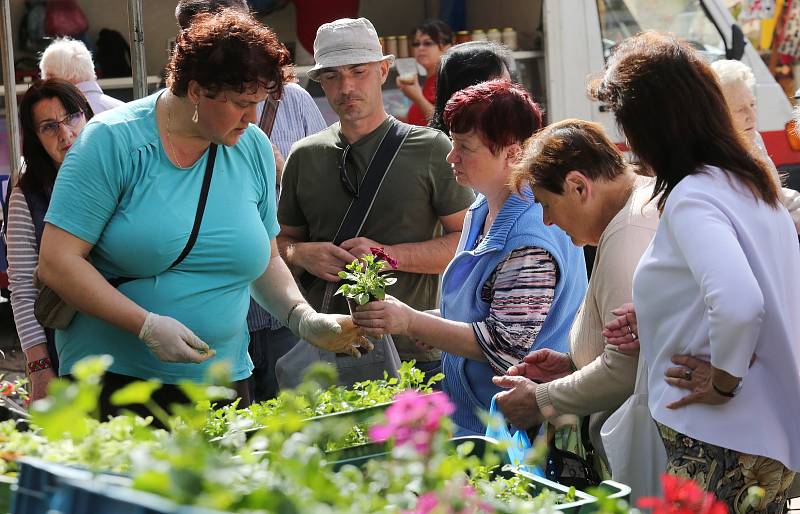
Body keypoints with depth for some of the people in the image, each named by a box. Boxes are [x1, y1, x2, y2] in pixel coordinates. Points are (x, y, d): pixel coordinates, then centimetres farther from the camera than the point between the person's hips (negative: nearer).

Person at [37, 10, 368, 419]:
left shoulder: (254, 149, 5)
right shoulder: (114, 141, -10)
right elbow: (57, 262, -13)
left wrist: (304, 319, -2)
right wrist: (147, 325, -21)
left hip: (221, 381, 4)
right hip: (112, 380, -4)